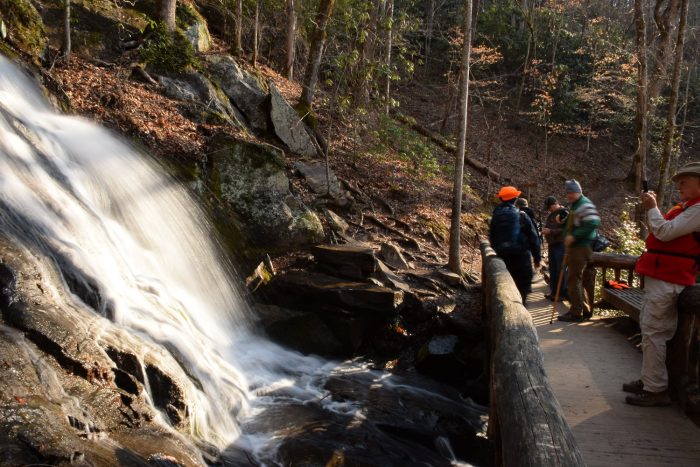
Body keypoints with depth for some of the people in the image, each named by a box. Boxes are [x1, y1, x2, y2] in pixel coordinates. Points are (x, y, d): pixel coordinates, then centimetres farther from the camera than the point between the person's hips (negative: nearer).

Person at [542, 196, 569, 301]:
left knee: (561, 270, -6)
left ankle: (563, 294, 0)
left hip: (561, 245, -8)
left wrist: (551, 231, -22)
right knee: (552, 270, 11)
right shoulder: (551, 214, 14)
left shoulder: (564, 213, -11)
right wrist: (545, 230, 0)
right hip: (552, 245, 8)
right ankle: (554, 292, 19)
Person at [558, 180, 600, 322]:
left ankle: (576, 313, 0)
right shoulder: (573, 205, 18)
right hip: (574, 246, 10)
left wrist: (574, 236, -25)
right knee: (576, 279, 15)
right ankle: (585, 309, 23)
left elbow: (593, 223, -25)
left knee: (573, 280, -6)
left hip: (581, 247, -10)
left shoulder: (585, 205, -13)